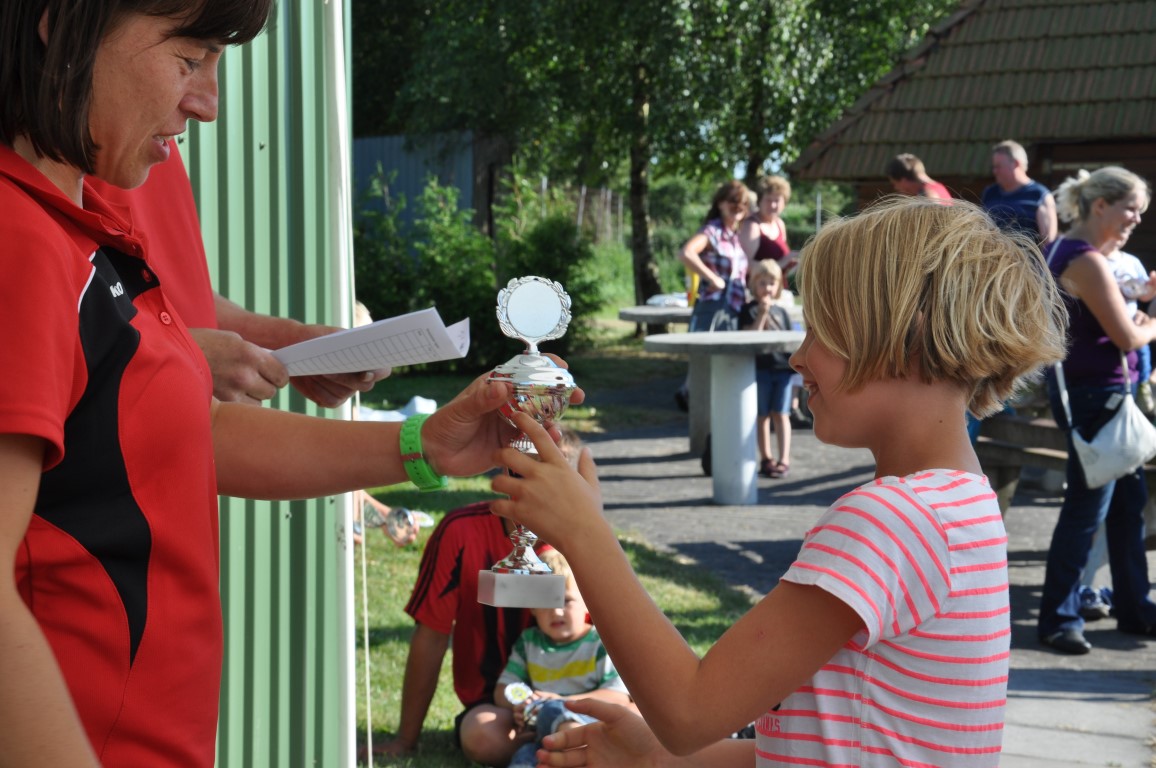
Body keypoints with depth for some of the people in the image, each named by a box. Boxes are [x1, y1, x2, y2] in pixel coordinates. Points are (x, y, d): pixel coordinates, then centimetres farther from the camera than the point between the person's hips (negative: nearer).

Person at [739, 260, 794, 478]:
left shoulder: (781, 312, 12)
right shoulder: (749, 310, 1)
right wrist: (762, 313, -18)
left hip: (783, 368, 2)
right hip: (760, 368, -2)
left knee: (781, 414, 0)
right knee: (763, 415, 5)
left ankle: (784, 459, -2)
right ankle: (766, 458, 12)